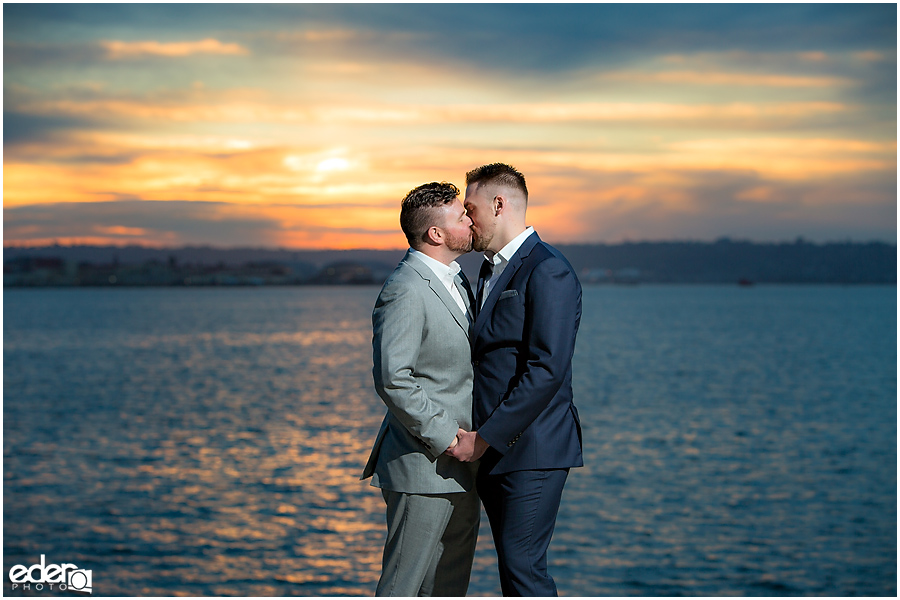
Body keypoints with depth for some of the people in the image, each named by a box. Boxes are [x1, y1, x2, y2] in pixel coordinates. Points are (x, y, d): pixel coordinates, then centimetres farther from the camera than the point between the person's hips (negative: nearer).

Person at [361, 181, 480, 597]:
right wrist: (444, 436, -19)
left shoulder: (457, 280, 14)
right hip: (423, 468, -9)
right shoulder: (406, 291, -18)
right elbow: (392, 379, -25)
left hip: (460, 467, 10)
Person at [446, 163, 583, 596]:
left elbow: (546, 370, -20)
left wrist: (484, 438, -18)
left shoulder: (548, 272, -12)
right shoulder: (491, 270, 19)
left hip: (532, 450, -9)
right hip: (493, 451, 9)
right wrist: (479, 438, 10)